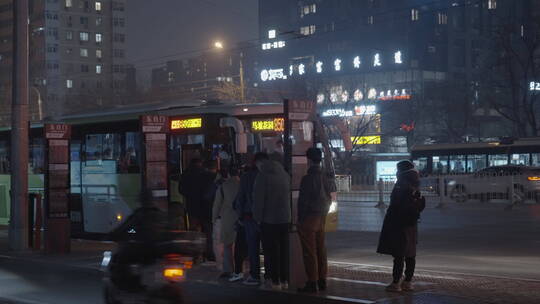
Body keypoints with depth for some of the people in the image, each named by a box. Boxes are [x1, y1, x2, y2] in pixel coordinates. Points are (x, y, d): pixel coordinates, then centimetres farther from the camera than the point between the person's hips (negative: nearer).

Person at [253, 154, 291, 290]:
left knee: (271, 251, 0)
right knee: (284, 250, 12)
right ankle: (284, 280, 15)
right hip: (285, 219, 6)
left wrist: (257, 217, -4)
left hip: (269, 220, -6)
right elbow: (288, 196, 13)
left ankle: (275, 282, -1)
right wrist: (287, 213, 15)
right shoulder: (284, 174, 9)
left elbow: (258, 199, -12)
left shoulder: (263, 176, -11)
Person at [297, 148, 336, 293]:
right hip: (321, 218, 7)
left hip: (309, 217, -7)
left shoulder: (307, 179, -17)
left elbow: (303, 201, -16)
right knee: (321, 249, 14)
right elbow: (332, 189, 21)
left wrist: (300, 219, -10)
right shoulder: (327, 177, 5)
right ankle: (322, 280, 19)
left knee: (309, 251, -3)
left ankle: (312, 282, -2)